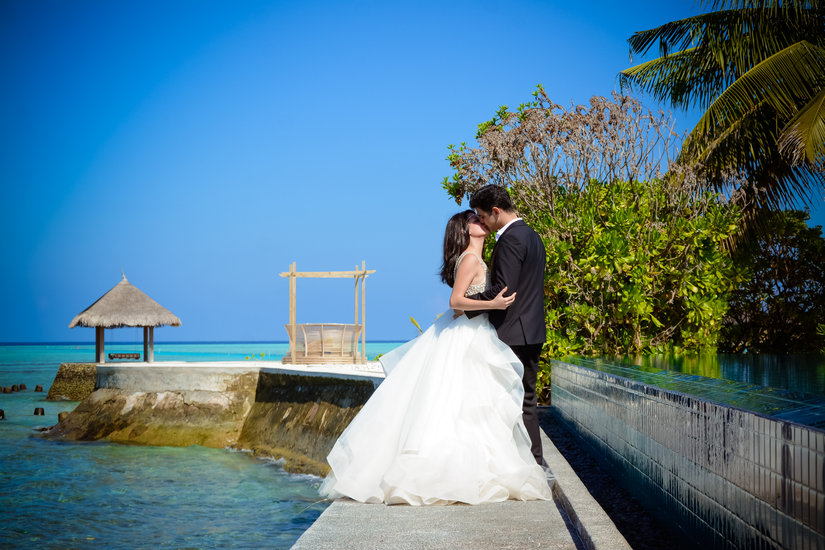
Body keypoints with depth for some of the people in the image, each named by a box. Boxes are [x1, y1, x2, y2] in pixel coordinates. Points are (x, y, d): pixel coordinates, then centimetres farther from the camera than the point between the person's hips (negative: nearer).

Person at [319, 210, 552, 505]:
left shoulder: (475, 259, 16)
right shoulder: (470, 259, -13)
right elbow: (456, 300, -20)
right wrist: (493, 304, -27)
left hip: (470, 338, 10)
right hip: (462, 340, -10)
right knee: (457, 409, -8)